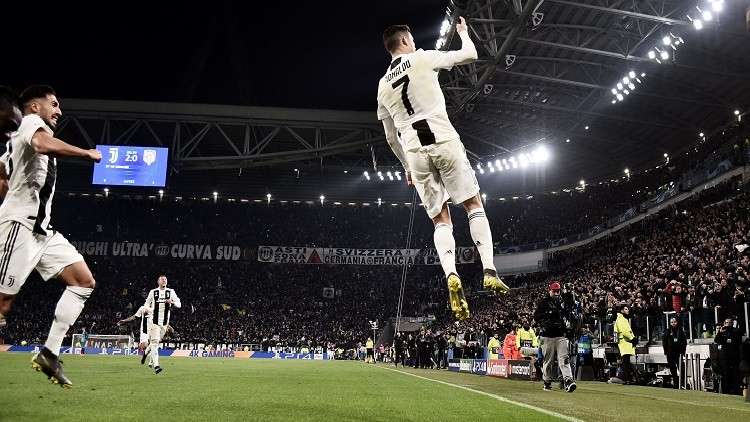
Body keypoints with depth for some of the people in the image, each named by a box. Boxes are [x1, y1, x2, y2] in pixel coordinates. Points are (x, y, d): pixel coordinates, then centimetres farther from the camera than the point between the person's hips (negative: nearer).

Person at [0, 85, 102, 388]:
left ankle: (49, 353, -2)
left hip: (40, 228, 10)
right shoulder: (32, 122, -4)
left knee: (84, 281, 1)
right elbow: (45, 145, -28)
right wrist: (87, 153, -17)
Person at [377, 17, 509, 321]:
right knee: (474, 205, 6)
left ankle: (451, 276, -15)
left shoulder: (383, 85, 18)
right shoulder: (422, 58, 5)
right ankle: (489, 270, -7)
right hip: (443, 141, -4)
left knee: (441, 220, 7)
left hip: (415, 152, 4)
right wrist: (463, 32, 28)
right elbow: (470, 55, 8)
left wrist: (407, 166, 32)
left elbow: (391, 137, 22)